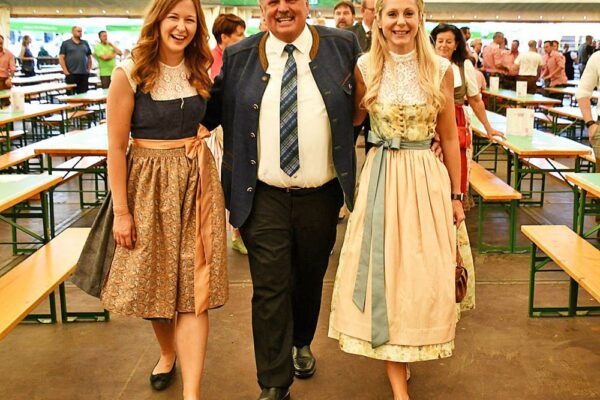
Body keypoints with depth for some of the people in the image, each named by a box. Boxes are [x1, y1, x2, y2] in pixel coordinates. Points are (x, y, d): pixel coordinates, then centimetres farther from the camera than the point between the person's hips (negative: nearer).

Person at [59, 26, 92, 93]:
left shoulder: (85, 43, 15)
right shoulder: (66, 43, 4)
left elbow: (89, 57, 21)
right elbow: (61, 58, -1)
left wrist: (89, 69, 10)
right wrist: (65, 71, -8)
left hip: (84, 74, 3)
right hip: (71, 74, -3)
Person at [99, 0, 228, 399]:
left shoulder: (199, 71, 4)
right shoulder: (130, 73, -9)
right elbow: (116, 146, -9)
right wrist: (121, 210, -9)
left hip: (197, 181, 3)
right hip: (149, 183, -2)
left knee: (194, 288, -2)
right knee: (155, 280, 13)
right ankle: (168, 352, 41)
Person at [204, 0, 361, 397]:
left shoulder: (343, 46, 0)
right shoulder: (238, 57, 2)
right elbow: (214, 109, 12)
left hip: (321, 195, 1)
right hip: (263, 196, -1)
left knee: (310, 278, 18)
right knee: (270, 288, 0)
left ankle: (302, 344, 46)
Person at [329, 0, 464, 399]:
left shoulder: (440, 70, -1)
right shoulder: (366, 68, -1)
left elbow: (449, 136, 5)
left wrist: (455, 195, 7)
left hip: (427, 178, 0)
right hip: (381, 177, 0)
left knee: (425, 273, 5)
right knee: (383, 269, 2)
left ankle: (410, 348, 31)